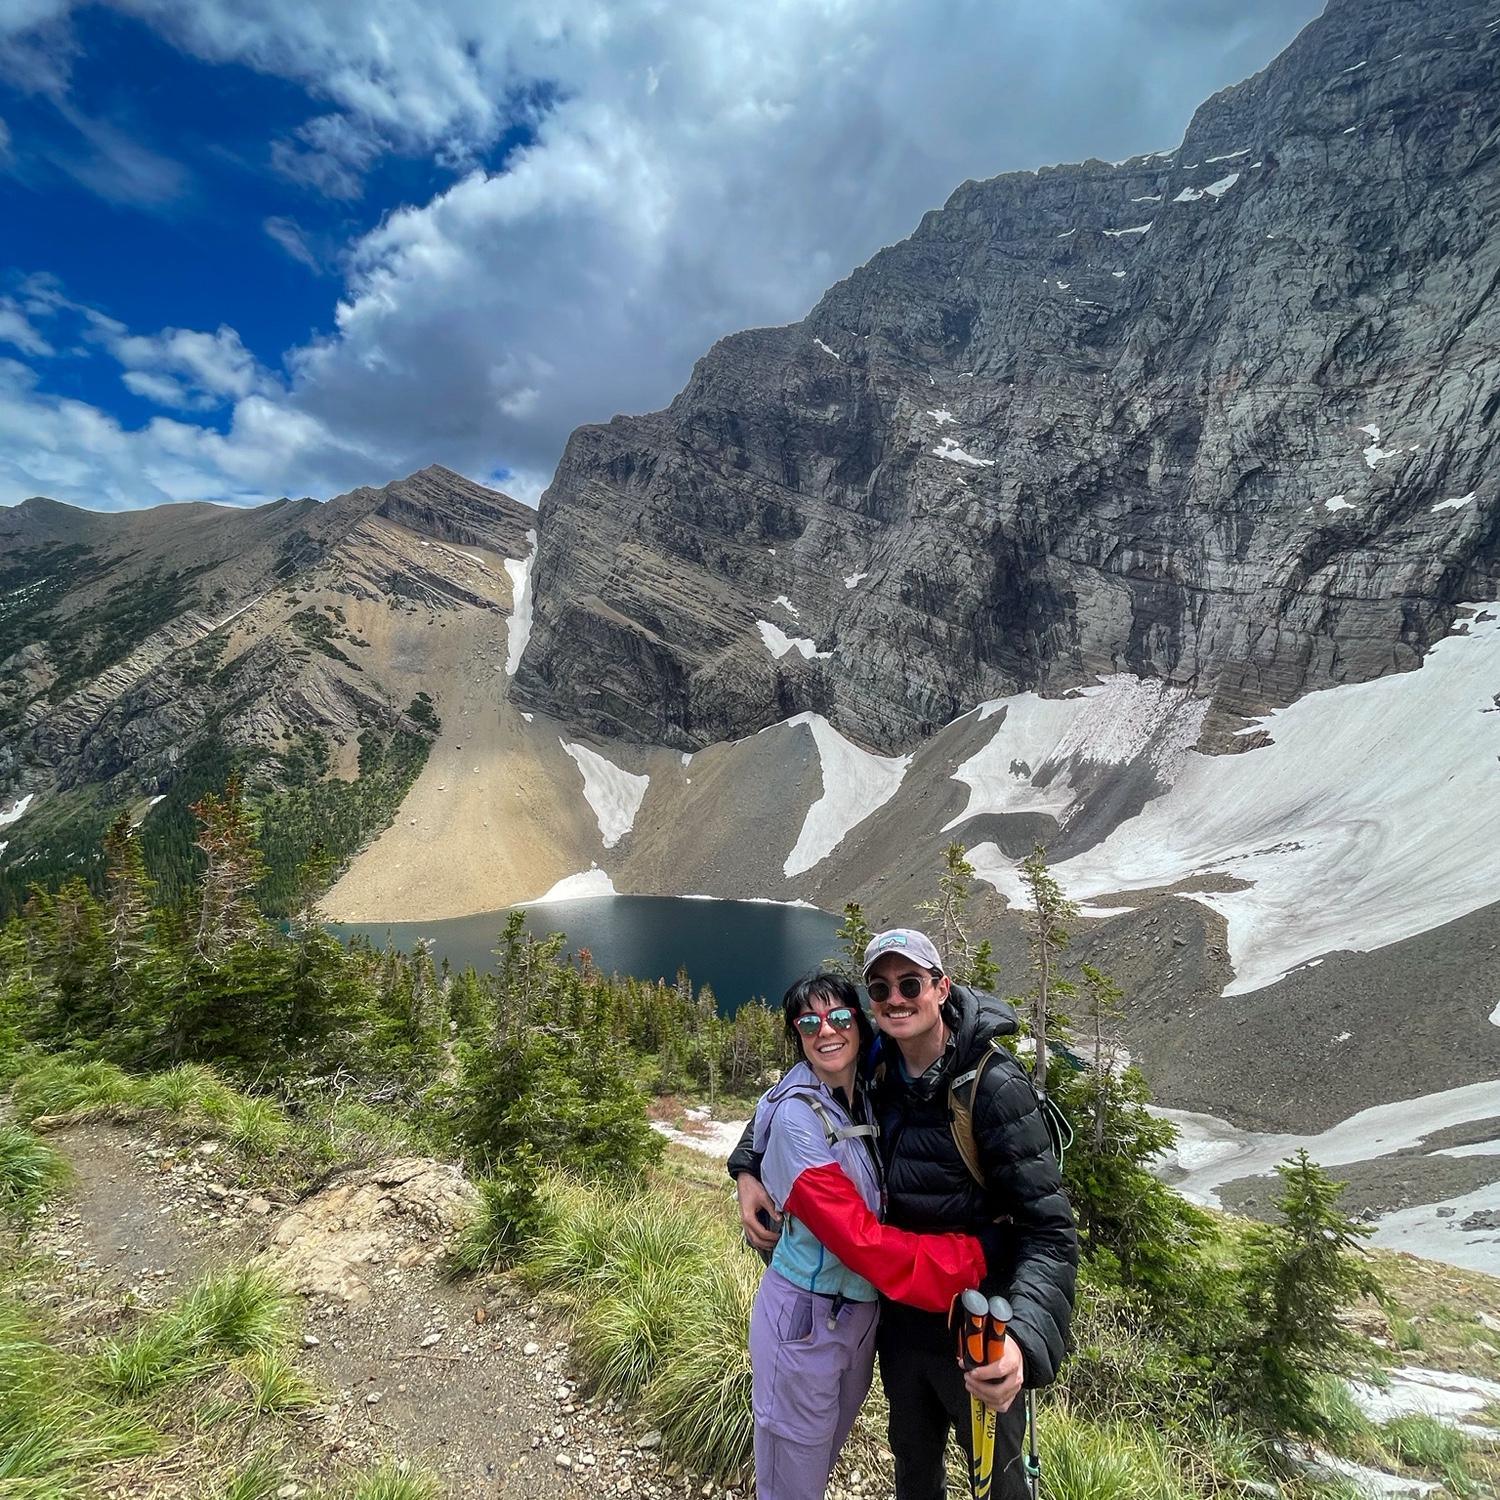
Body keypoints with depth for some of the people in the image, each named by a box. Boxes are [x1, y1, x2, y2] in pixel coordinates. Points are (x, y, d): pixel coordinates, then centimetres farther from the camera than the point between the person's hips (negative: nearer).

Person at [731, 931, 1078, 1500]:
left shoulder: (995, 1085, -27)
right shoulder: (876, 1069, -10)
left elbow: (1048, 1228, -29)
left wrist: (1024, 1338, -45)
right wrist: (748, 1168, -11)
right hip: (899, 1312, 5)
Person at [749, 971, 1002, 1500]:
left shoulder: (864, 1096, -2)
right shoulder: (797, 1115, -24)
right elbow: (857, 1238, -26)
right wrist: (975, 1254, -24)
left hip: (863, 1311, 7)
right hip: (807, 1318, -7)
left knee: (828, 1450, 25)